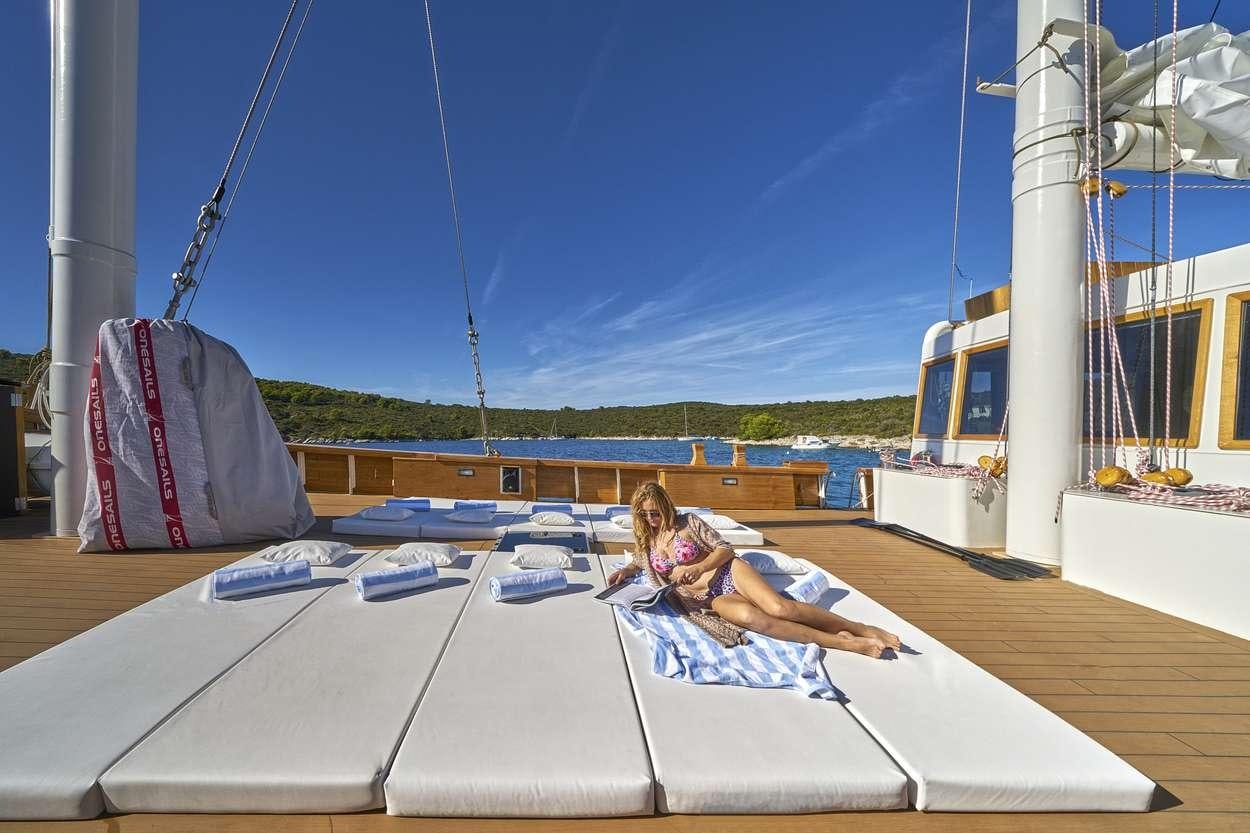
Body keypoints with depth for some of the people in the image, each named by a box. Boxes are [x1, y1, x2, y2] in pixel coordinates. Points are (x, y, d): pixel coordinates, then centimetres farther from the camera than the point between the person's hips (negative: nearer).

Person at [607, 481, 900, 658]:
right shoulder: (645, 542, 11)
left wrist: (699, 567, -17)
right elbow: (641, 562, 33)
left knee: (780, 608, -29)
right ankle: (843, 642, -31)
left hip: (730, 573, -1)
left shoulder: (688, 521, 1)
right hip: (711, 599, 1)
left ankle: (862, 629, -14)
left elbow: (725, 549, 0)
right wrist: (626, 570, 10)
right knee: (750, 616, -33)